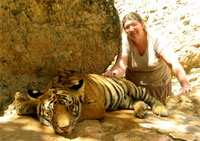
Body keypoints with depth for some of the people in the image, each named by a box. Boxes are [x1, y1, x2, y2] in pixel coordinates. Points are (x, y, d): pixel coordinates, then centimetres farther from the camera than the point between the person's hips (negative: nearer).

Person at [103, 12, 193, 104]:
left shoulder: (156, 39, -21)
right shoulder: (125, 42, -16)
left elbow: (174, 63, -32)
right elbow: (121, 66, -27)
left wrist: (185, 85, -47)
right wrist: (113, 73, -52)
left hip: (160, 86, -1)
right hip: (135, 87, 1)